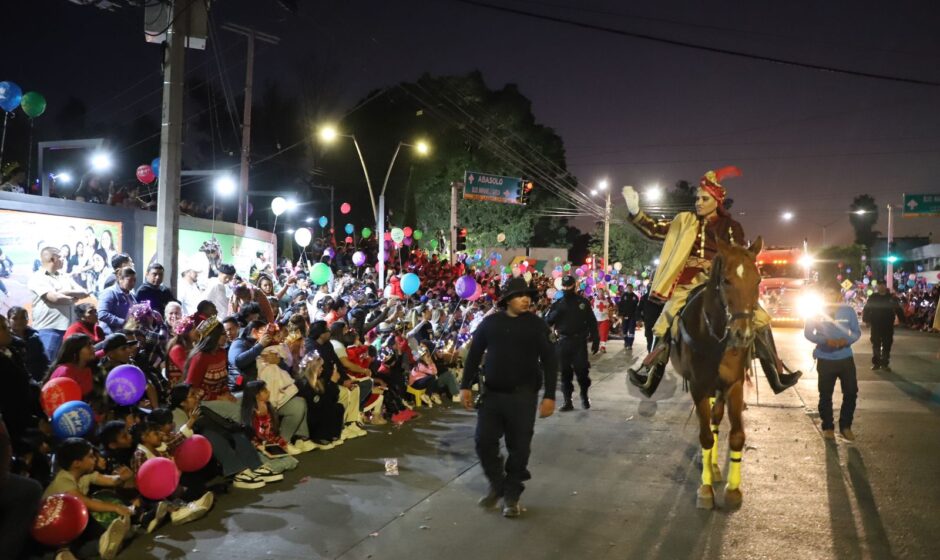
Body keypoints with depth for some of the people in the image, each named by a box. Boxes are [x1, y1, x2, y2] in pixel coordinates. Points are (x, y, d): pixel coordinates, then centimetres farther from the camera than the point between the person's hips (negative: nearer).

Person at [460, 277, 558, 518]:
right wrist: (466, 386, 2)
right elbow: (474, 355, 7)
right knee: (484, 442, 4)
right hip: (492, 393, 2)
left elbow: (549, 361, -3)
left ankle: (512, 495, 22)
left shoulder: (537, 325, -2)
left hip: (523, 396, -2)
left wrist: (549, 395, -9)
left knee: (519, 448, 4)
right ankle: (497, 485, 27)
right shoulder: (490, 322, 2)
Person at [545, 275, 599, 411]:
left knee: (582, 370, -3)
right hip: (563, 342, 2)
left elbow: (592, 323, 5)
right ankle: (567, 401, 8)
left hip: (579, 341, -2)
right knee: (565, 372, 3)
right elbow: (548, 321, 1)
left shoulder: (583, 302, 5)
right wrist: (556, 312, -17)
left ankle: (584, 396, 19)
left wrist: (595, 340, -1)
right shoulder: (557, 304, 9)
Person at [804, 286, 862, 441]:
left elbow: (857, 332, 3)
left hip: (846, 358, 2)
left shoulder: (848, 311, -2)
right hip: (825, 359, -2)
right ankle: (828, 427, 21)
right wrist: (825, 340, -21)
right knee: (825, 394, 7)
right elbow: (808, 333, -5)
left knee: (851, 392, 6)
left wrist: (847, 340, -19)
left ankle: (845, 426, 23)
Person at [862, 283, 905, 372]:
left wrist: (901, 319, -2)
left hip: (888, 326, 1)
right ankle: (876, 363, 12)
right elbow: (866, 309, -1)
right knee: (876, 345, 4)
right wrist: (866, 320, -10)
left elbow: (898, 309, 7)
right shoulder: (872, 297, 1)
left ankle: (884, 363, 12)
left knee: (887, 345, 4)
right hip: (875, 326, -1)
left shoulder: (892, 297, 5)